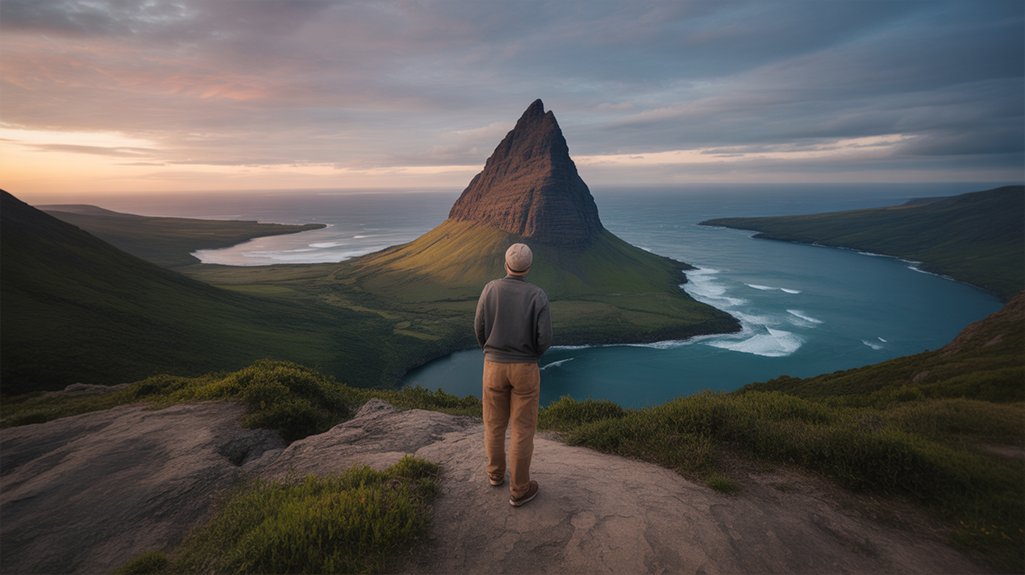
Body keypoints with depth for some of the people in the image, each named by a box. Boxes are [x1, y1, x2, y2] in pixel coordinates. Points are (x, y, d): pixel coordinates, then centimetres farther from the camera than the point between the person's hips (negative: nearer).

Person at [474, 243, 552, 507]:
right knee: (523, 428, 9)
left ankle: (496, 472, 40)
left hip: (494, 366, 2)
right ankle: (519, 489, 18)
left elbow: (480, 327, -3)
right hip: (525, 368, -2)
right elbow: (545, 338, -15)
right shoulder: (538, 295, -13)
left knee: (494, 422, 21)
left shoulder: (491, 288, -9)